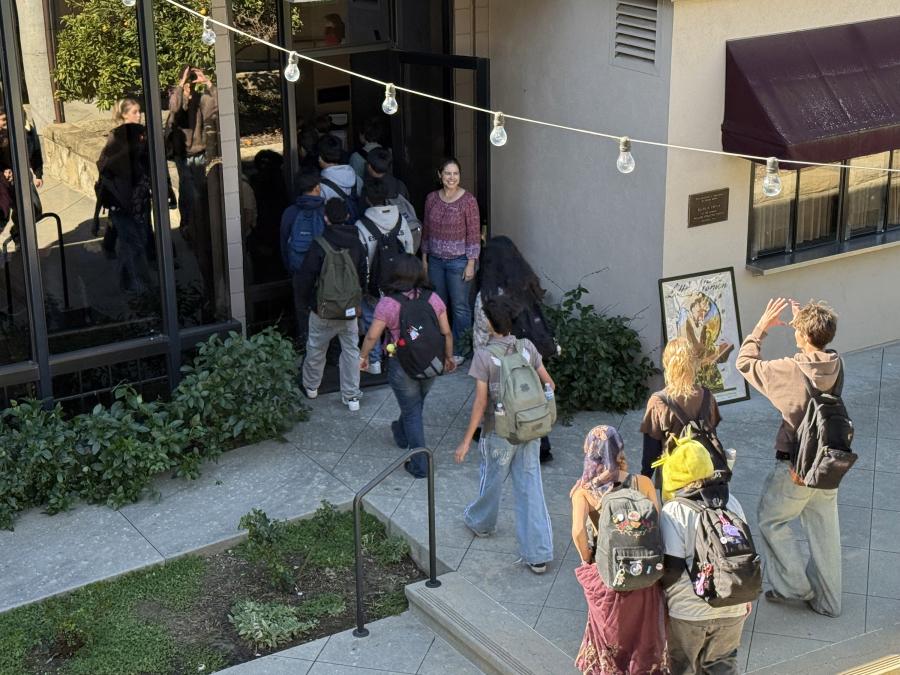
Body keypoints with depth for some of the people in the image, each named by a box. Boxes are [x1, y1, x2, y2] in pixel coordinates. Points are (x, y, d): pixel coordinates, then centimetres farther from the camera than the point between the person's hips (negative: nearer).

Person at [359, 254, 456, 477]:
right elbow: (446, 333, -2)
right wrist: (448, 357, 13)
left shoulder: (388, 303, -18)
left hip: (402, 365, -4)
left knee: (412, 411, 8)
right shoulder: (433, 299, -7)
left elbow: (372, 336, -14)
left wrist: (363, 356, 3)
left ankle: (420, 465, 10)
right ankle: (402, 434, 55)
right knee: (416, 403, 27)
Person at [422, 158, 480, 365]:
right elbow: (426, 230, 12)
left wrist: (471, 264, -12)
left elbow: (474, 234, -9)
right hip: (435, 260, 5)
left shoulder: (468, 200, -10)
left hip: (458, 261, -4)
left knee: (460, 307, 1)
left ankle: (459, 350, 10)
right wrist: (424, 259, 11)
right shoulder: (432, 199, 4)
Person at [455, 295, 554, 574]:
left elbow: (480, 402, -17)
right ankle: (538, 555, 6)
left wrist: (466, 440, -10)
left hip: (499, 433, -3)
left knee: (492, 480, 21)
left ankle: (481, 523, 49)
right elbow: (549, 384, 4)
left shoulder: (484, 355, -17)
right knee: (530, 488, 6)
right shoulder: (527, 347, -4)